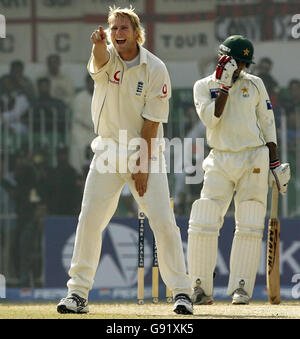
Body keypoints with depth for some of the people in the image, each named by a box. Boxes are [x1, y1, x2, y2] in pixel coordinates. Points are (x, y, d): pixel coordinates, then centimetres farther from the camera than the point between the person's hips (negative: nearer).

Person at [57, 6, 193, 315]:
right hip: (108, 150, 2)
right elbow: (100, 59, -31)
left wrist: (143, 166, -15)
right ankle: (78, 293, 2)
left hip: (145, 153, -2)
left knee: (163, 222, -9)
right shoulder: (106, 57, -4)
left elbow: (151, 122, -11)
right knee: (89, 219, -4)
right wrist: (99, 44, -56)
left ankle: (181, 291, 1)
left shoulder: (155, 69, -9)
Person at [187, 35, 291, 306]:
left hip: (254, 160, 0)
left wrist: (275, 163, 5)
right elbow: (210, 118, -13)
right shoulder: (204, 86, 4)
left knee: (250, 227, -6)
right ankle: (201, 289, -3)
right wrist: (225, 85, -16)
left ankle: (241, 287, 0)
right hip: (220, 162, 0)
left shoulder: (255, 84, 6)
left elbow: (267, 123, 9)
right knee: (203, 224, -9)